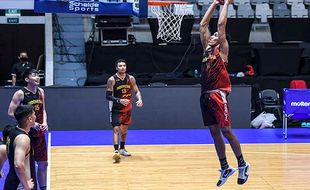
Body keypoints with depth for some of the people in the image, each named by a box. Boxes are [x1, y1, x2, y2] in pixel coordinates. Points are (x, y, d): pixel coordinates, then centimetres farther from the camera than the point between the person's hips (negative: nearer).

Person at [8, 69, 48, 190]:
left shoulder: (41, 92, 6)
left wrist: (44, 123, -2)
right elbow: (11, 112, -14)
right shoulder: (20, 94, -13)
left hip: (39, 133, 6)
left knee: (43, 163, 12)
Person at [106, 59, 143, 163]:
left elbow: (136, 91, 3)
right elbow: (108, 96, -16)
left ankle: (122, 149, 33)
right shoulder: (112, 80, -16)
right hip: (116, 109, -5)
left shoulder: (131, 78, -4)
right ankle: (116, 151, -22)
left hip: (127, 108, 5)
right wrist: (119, 100, -30)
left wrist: (139, 100, -17)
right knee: (116, 129, -15)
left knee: (124, 129, 17)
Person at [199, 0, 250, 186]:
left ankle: (242, 164, 8)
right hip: (206, 95, 7)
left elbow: (221, 24, -6)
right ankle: (225, 168, 16)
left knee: (226, 131, -4)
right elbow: (203, 24, 17)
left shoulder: (222, 49, 1)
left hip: (219, 95, -7)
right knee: (214, 132, 9)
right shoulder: (207, 48, 17)